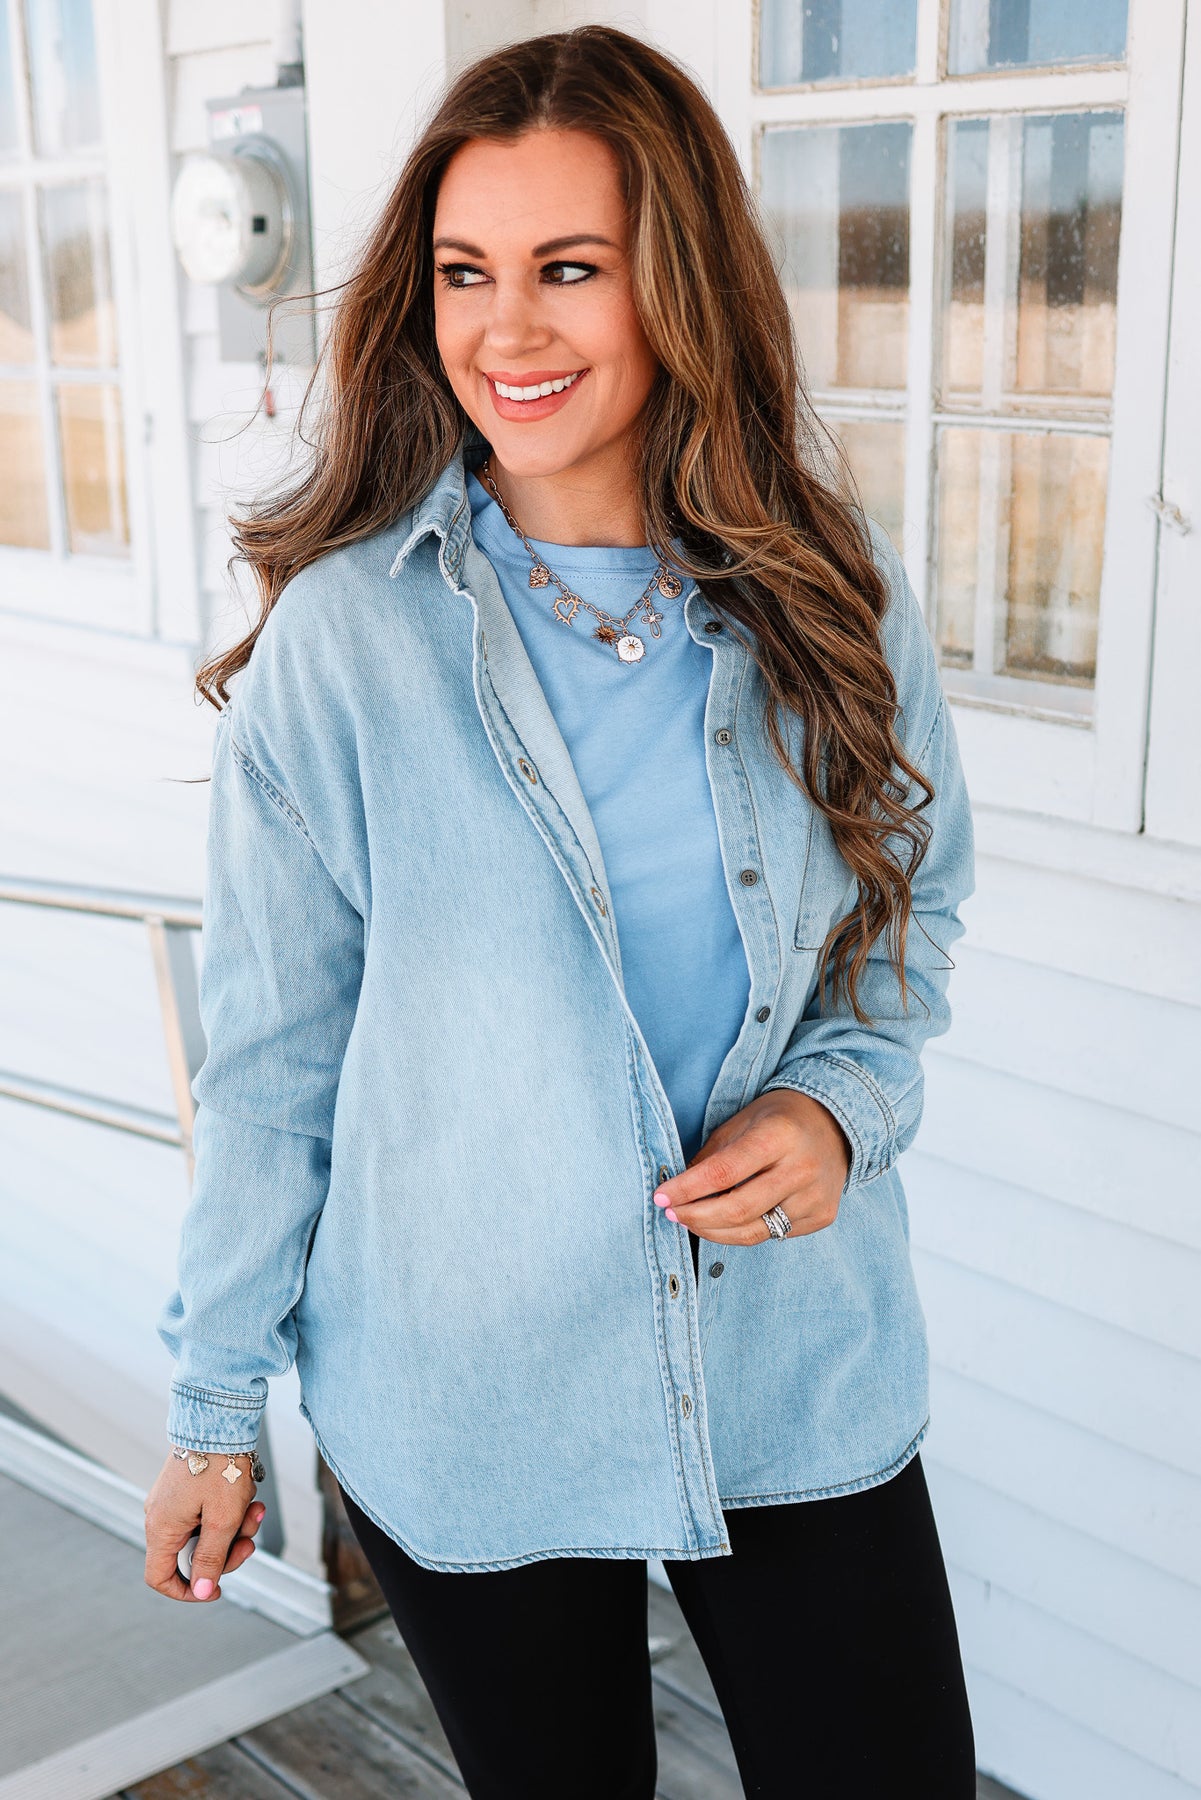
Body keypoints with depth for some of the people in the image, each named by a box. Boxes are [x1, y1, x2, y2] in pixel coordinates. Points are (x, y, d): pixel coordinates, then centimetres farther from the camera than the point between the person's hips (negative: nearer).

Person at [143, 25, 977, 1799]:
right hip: (459, 1418, -1)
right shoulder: (341, 633, -12)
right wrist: (216, 1401, 0)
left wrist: (843, 1101, -12)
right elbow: (271, 1052, -6)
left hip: (803, 1381, 2)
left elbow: (916, 907, 8)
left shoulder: (834, 602, -5)